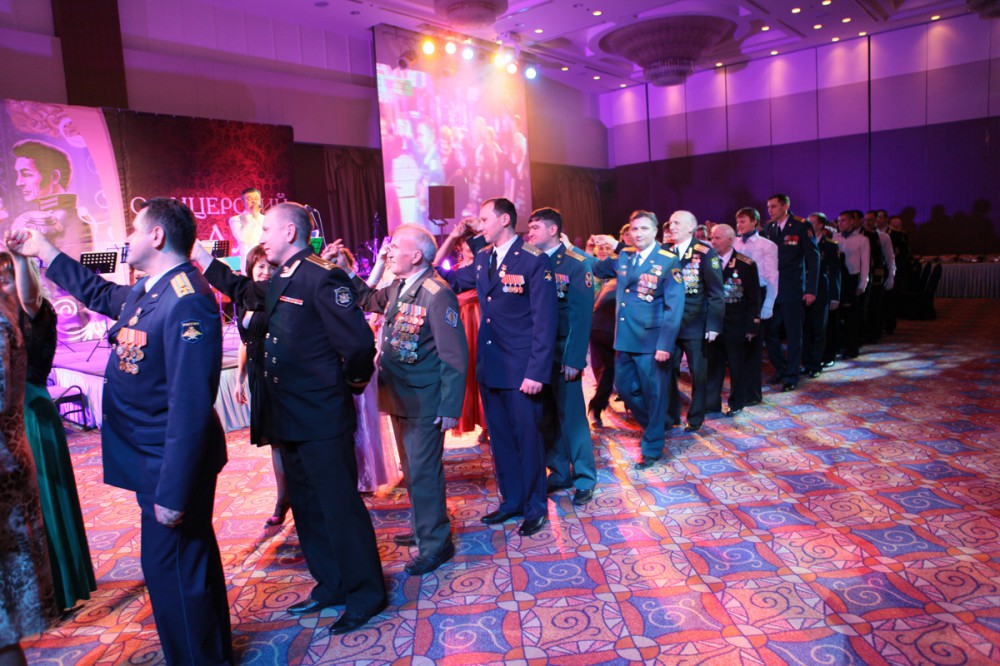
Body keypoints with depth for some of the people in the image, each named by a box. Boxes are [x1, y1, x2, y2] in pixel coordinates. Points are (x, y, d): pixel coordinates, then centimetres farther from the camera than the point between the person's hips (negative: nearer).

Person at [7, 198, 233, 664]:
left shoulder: (187, 302, -24)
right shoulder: (145, 292, 7)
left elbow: (191, 406, -28)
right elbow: (101, 294, 31)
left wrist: (172, 492, -26)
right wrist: (43, 251, 33)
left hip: (171, 467, -10)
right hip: (154, 461, 10)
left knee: (170, 572, 3)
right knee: (190, 560, 22)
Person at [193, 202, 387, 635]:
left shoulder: (322, 279, -17)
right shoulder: (278, 284, 12)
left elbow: (359, 343, -23)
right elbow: (242, 290, 34)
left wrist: (353, 382, -6)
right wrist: (197, 253, 30)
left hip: (322, 419, -9)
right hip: (289, 418, 10)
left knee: (340, 504, 1)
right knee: (307, 505, 18)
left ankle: (366, 593, 18)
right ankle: (331, 585, 35)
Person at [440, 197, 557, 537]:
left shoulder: (534, 261, -13)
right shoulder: (482, 258, 8)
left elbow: (545, 321, -15)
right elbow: (449, 282, 17)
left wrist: (537, 371, -19)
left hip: (521, 369, -6)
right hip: (489, 366, 7)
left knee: (527, 438, 8)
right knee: (500, 437, 16)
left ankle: (535, 506, 26)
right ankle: (511, 500, 34)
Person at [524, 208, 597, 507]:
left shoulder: (576, 264, -7)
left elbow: (582, 314, -12)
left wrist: (573, 359, -17)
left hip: (562, 355, -5)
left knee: (571, 417, 2)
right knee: (547, 418, 12)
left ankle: (585, 479, 16)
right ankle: (559, 472, 26)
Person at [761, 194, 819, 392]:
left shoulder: (802, 226, -5)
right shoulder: (768, 228, 8)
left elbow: (813, 257, -6)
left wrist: (811, 289, -10)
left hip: (793, 290, -4)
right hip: (771, 289, 5)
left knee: (793, 334, 3)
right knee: (770, 332, 7)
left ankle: (791, 376, 14)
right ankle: (780, 370, 25)